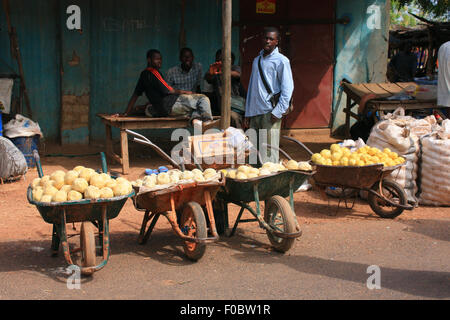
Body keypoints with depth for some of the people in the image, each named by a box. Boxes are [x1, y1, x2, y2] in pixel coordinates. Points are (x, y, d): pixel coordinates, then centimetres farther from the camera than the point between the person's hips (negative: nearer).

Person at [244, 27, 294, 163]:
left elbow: (288, 88, -6)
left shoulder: (281, 61, -1)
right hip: (254, 112, 6)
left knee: (269, 154, -8)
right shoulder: (257, 60, 18)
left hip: (270, 112, -6)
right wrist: (247, 114, 16)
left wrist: (278, 112, -12)